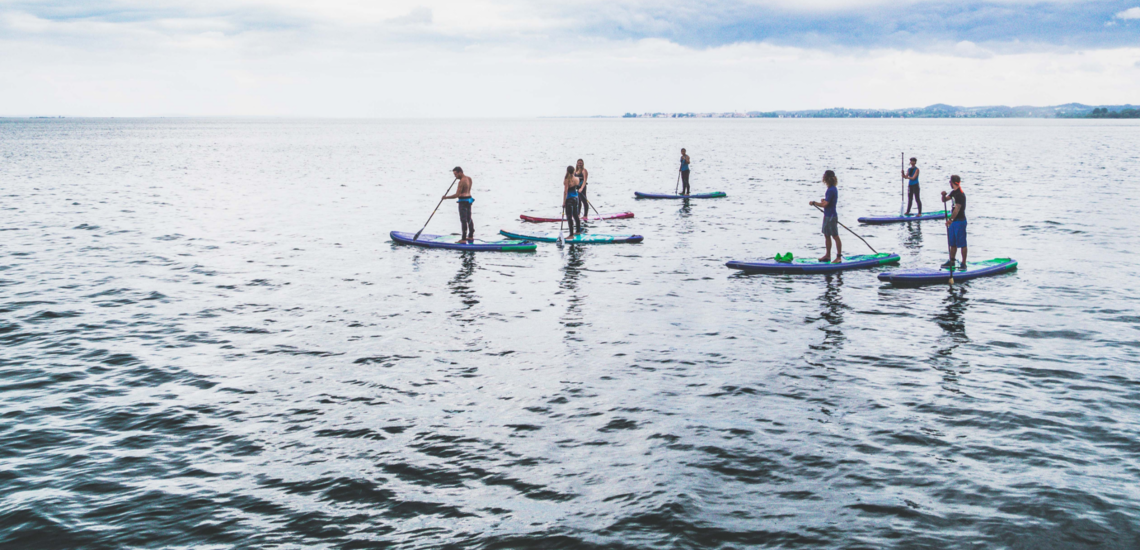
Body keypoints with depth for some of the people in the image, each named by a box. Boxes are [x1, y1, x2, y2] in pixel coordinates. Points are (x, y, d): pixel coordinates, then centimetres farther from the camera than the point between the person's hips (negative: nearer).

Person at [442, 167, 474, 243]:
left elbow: (457, 195, -22)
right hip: (469, 199, 9)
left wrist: (446, 197, -14)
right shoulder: (469, 178, 6)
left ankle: (464, 239, -7)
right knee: (469, 219, 17)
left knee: (463, 220, -7)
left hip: (463, 201, -9)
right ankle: (471, 236, 26)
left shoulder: (462, 181, -20)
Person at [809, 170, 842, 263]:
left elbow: (824, 204, -23)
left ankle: (839, 257, 4)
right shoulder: (833, 189, 10)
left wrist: (814, 203, -11)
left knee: (835, 236, -2)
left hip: (831, 217, -10)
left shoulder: (831, 190, -21)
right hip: (827, 216, 10)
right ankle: (828, 255, 26)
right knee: (826, 236, 17)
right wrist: (825, 200, 8)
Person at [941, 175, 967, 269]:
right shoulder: (953, 193, 12)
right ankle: (951, 262, 25)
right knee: (953, 243, 16)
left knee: (962, 243, -5)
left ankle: (963, 264, -1)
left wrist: (950, 219, -26)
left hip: (960, 221, -10)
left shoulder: (960, 195, -17)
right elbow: (944, 200, 20)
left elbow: (957, 209, -23)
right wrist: (943, 195, -2)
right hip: (954, 221, 10)